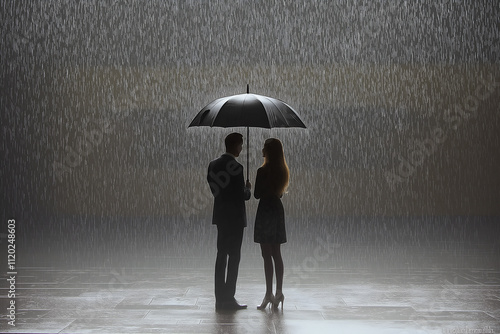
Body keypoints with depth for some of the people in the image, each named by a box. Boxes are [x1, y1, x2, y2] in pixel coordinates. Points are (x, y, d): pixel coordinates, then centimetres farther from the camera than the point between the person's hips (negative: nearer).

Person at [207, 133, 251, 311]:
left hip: (220, 216, 8)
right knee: (234, 257, -2)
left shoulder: (214, 164, 7)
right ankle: (228, 299, 0)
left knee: (221, 256, 11)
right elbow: (242, 195, -16)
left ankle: (220, 299, 14)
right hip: (235, 218, -8)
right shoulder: (236, 167, -17)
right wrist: (248, 189, 5)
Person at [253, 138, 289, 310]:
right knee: (276, 254, 10)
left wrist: (249, 187, 7)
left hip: (265, 211, -7)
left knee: (267, 256, -3)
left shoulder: (263, 171, -14)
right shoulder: (282, 170, 6)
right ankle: (278, 293, 12)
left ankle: (269, 294, -1)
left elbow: (257, 194, -11)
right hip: (277, 210, 7)